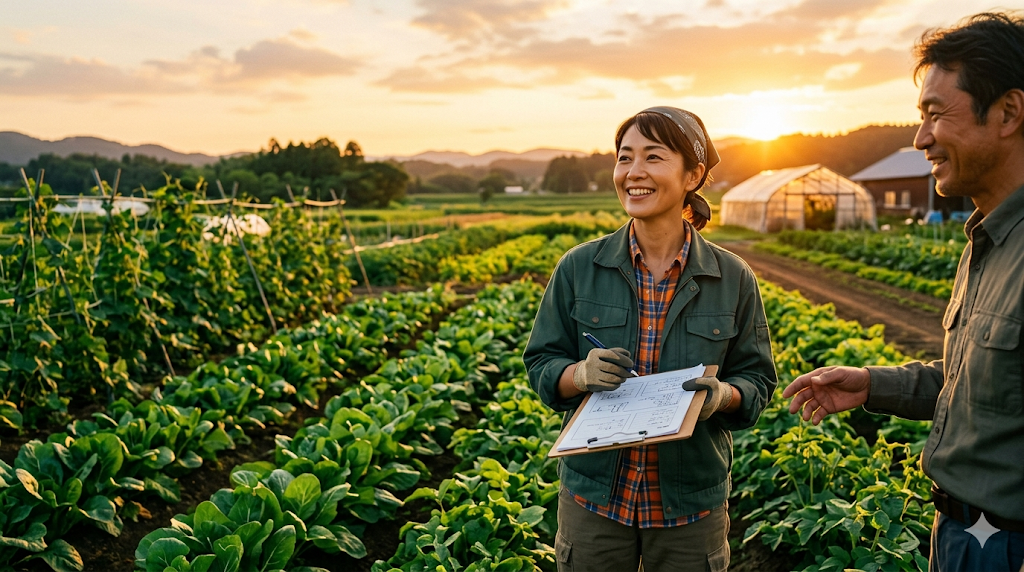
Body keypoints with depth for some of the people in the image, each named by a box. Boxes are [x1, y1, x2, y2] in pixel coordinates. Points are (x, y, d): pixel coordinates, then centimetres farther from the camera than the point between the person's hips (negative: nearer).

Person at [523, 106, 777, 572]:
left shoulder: (732, 279, -5)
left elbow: (757, 381, 1)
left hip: (690, 504, 0)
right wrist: (582, 373, -22)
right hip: (594, 496, 0)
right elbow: (541, 367, 0)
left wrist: (721, 394, -21)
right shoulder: (578, 268, -5)